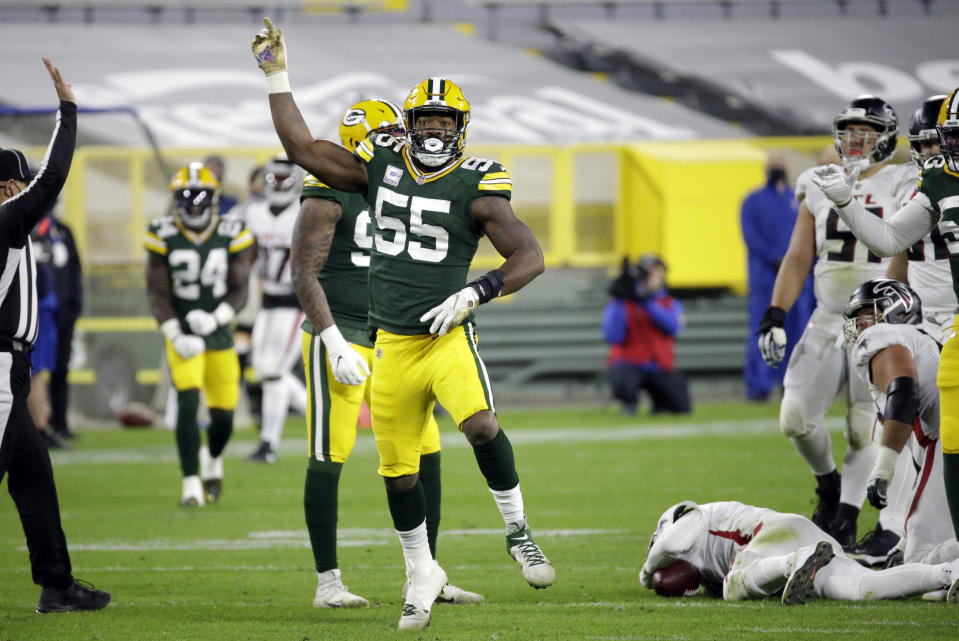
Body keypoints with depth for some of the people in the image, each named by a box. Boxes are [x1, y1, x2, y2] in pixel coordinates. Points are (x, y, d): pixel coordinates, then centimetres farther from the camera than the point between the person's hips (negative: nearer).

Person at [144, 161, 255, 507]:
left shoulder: (231, 236, -2)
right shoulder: (163, 237, -3)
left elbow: (239, 291, 0)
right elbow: (158, 294, -3)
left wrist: (215, 318, -18)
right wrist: (176, 337, -14)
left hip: (219, 333, 2)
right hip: (182, 333, -1)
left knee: (223, 414, 2)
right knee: (188, 401, -19)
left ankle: (212, 462, 35)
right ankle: (191, 482, -14)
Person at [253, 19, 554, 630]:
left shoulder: (475, 187, -6)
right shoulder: (379, 166, 6)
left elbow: (530, 256, -9)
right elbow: (302, 146, 11)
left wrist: (475, 294, -20)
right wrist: (277, 75, 9)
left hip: (447, 336, -4)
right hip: (392, 344, 4)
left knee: (482, 424, -30)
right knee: (399, 471, 9)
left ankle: (518, 530, -9)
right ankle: (422, 577, 27)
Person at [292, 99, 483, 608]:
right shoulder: (329, 196, -8)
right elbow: (304, 274, -12)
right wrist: (334, 342, -19)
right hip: (339, 336, -7)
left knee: (424, 452, 3)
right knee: (329, 458, -5)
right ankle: (328, 582, 2)